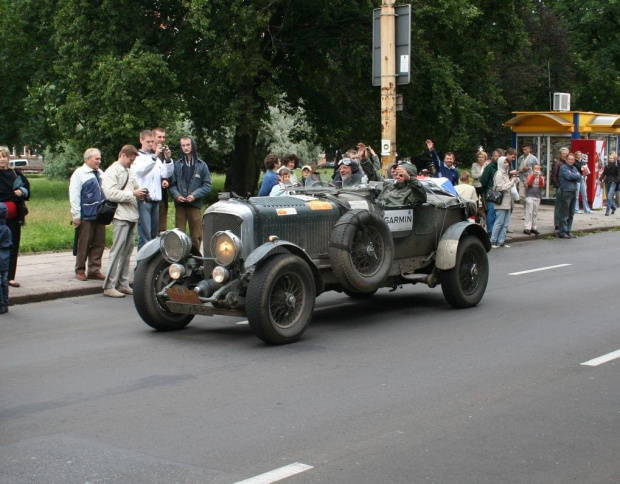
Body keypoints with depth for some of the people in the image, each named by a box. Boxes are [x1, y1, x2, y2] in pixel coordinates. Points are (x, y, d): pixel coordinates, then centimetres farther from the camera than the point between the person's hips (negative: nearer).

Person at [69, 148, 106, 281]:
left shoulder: (100, 173, 15)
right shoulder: (79, 174, -6)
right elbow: (74, 196, -10)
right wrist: (76, 215, -12)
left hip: (99, 215, 6)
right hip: (86, 216, -6)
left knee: (99, 244, 7)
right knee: (83, 245, 1)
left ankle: (94, 270, 14)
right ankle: (80, 271, 10)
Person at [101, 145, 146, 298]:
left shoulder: (130, 172, 21)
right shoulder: (111, 172, -5)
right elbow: (111, 193, -16)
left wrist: (140, 194, 4)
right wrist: (132, 194, -15)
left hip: (132, 216, 8)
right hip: (121, 216, -8)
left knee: (127, 251, 10)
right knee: (117, 251, -10)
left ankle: (123, 284, 16)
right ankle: (109, 287, -8)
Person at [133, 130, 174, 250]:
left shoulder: (157, 158, 19)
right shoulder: (137, 157, 0)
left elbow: (166, 174, 6)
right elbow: (140, 170, -20)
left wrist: (167, 159, -11)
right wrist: (154, 156, -29)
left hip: (155, 200, 7)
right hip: (143, 200, -7)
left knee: (154, 234, 12)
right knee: (145, 235, -12)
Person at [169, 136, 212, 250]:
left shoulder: (202, 165, 7)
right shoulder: (177, 164, 8)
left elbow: (207, 186, 3)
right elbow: (172, 183, 7)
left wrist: (195, 195, -11)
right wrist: (176, 195, -12)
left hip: (195, 204, 0)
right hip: (180, 204, 0)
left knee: (196, 236, 2)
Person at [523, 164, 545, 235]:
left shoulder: (541, 177, 10)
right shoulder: (530, 176, 4)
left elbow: (542, 185, -7)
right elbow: (528, 183, -14)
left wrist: (540, 178, -22)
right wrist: (533, 176, -25)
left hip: (537, 197, 3)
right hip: (530, 196, -3)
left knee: (535, 213, 6)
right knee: (529, 212, -7)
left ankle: (533, 228, 11)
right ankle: (527, 228, -8)